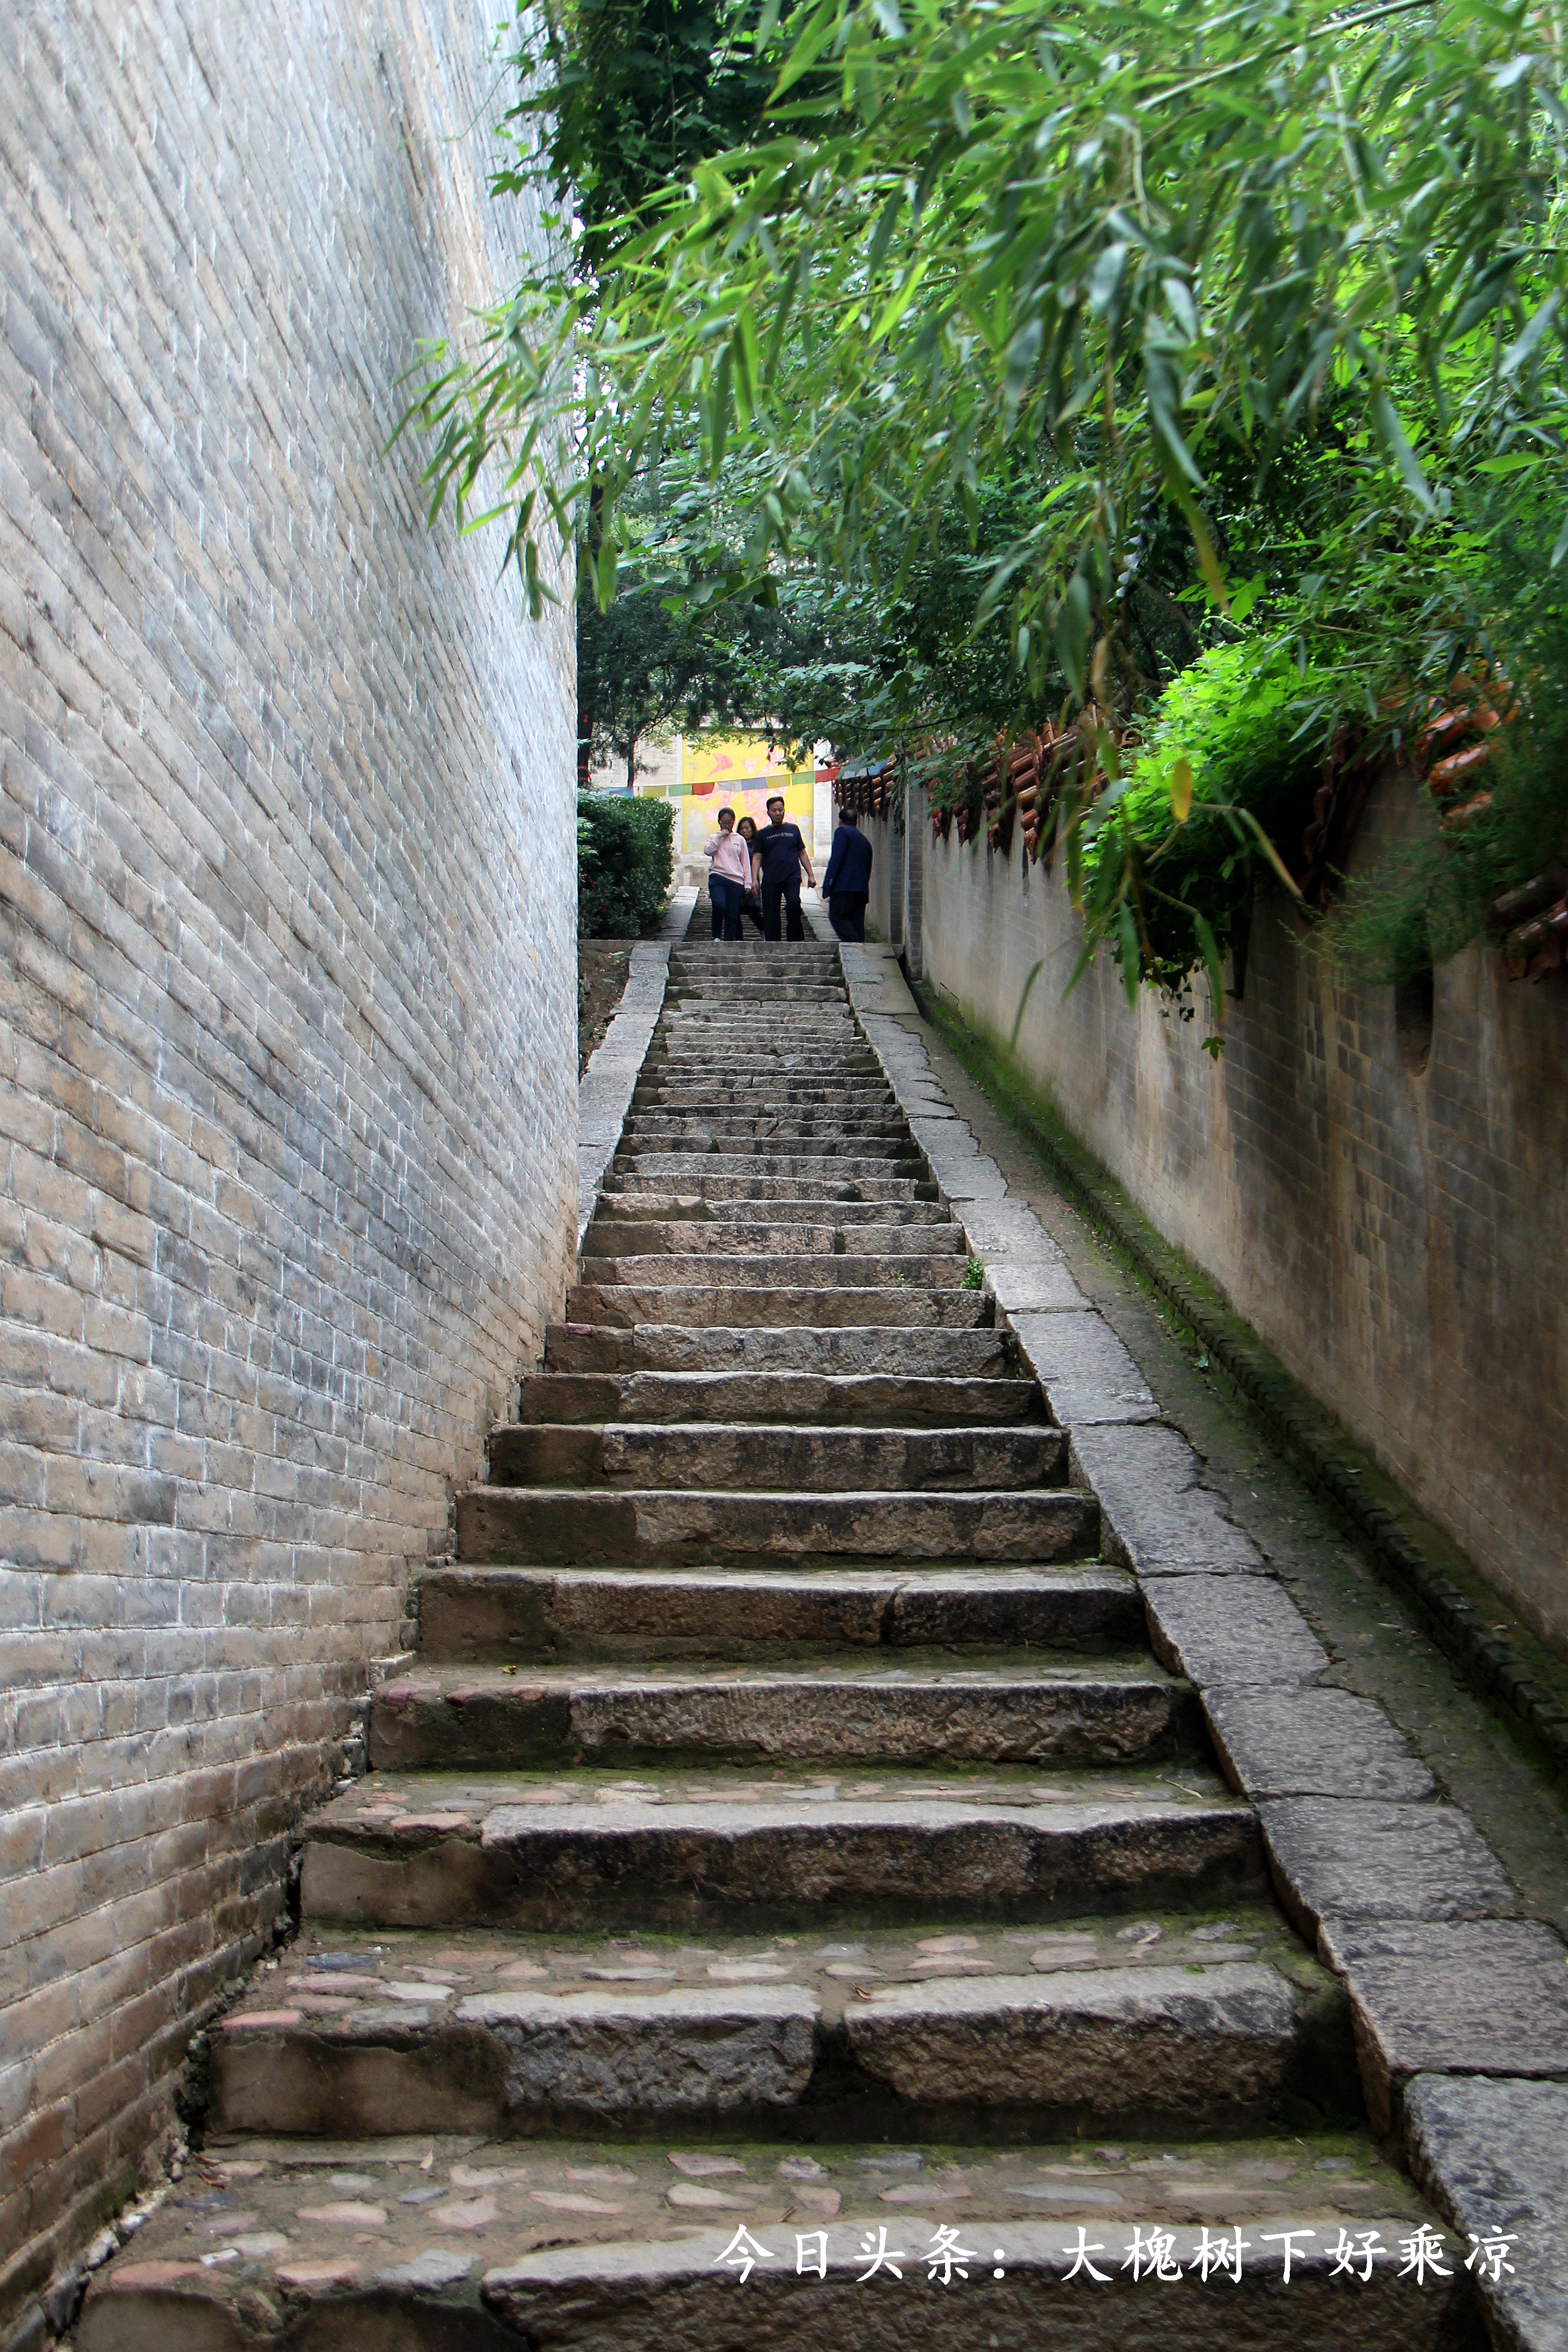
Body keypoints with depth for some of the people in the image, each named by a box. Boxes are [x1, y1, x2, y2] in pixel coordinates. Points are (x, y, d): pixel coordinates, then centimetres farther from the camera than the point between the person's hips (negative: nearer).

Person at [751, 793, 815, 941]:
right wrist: (754, 879, -6)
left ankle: (796, 938, -9)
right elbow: (757, 857, 7)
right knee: (771, 916, -1)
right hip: (770, 879, 1)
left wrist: (811, 875, 13)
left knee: (794, 904, -24)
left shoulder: (793, 829, 16)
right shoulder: (763, 834, 13)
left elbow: (803, 854, 20)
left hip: (792, 876, -1)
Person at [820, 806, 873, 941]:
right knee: (857, 923, 6)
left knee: (837, 917, -8)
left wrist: (827, 886, -14)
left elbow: (836, 859, -11)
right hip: (862, 889, 8)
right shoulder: (865, 840, 25)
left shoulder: (842, 832, 0)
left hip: (844, 887, -8)